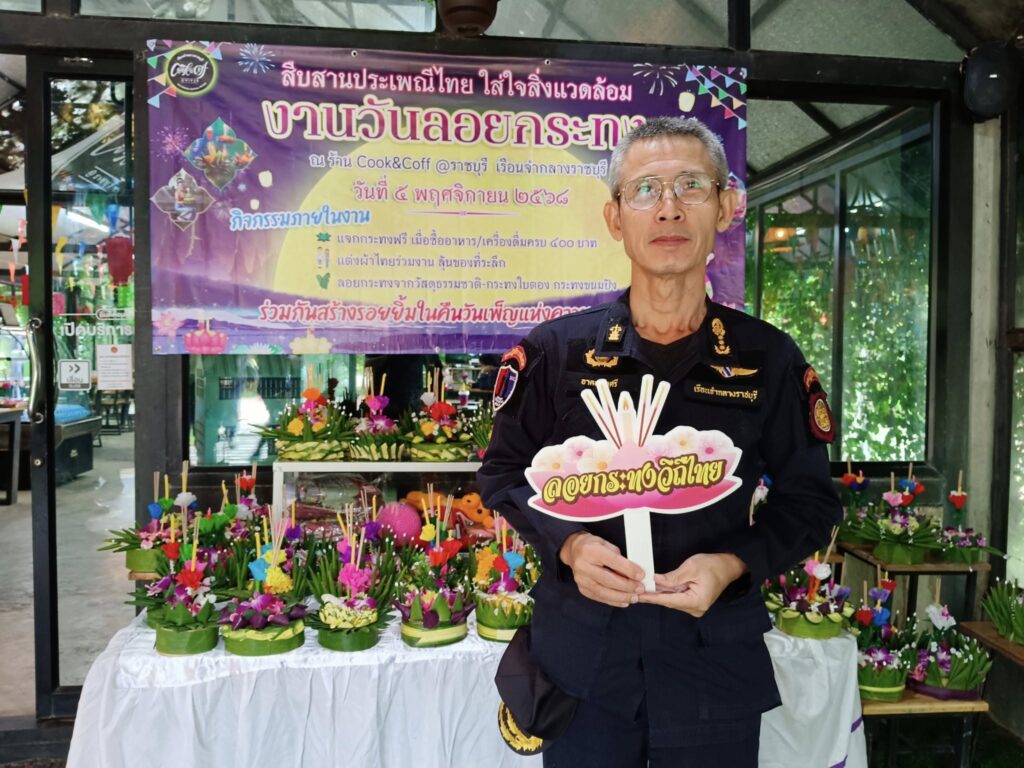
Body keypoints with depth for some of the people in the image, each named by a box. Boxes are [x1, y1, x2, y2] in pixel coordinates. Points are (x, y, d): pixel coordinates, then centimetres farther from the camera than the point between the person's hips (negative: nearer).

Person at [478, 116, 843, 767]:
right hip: (581, 656, 0)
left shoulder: (769, 359, -4)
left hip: (718, 658, 1)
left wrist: (735, 564, -14)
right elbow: (504, 472, 4)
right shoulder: (556, 350, -5)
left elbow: (810, 500, 4)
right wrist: (568, 543, -14)